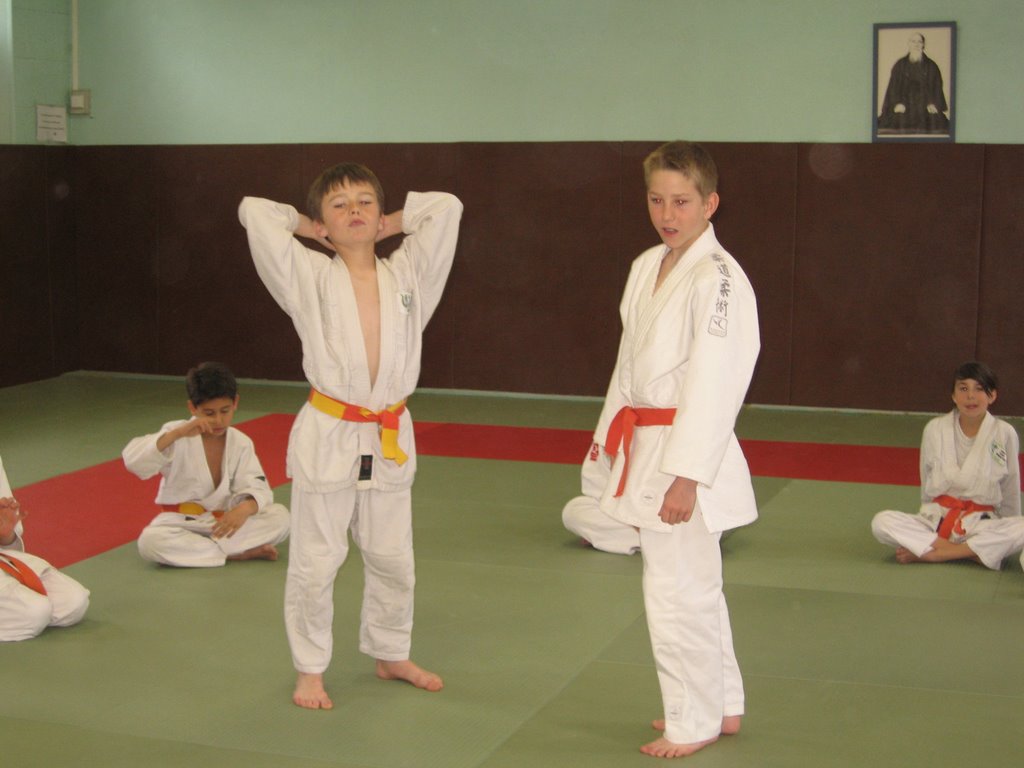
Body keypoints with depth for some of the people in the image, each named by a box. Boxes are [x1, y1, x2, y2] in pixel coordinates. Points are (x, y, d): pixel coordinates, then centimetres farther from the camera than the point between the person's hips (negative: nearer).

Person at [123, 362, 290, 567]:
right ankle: (240, 552, -27)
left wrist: (246, 507, -32)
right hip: (182, 523, -2)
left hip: (226, 522, 2)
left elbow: (256, 487, -7)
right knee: (151, 541, -36)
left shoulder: (241, 443, -1)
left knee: (280, 517, -20)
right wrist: (178, 434, -36)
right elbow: (132, 460, -25)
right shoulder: (177, 437, -10)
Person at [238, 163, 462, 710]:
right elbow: (254, 212, -11)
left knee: (393, 561, 16)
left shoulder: (407, 274, 3)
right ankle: (310, 670, 23)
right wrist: (308, 229, 3)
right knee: (315, 565, 5)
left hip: (390, 440, 3)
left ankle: (390, 655, 37)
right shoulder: (310, 277, -5)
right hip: (328, 437, -3)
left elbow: (446, 207, 4)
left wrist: (391, 225, 8)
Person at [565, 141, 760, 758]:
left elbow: (715, 383, -21)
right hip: (644, 447, 9)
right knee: (695, 588, 18)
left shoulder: (718, 278, -16)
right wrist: (610, 435, 19)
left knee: (678, 592, -2)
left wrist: (687, 474, -23)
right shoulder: (646, 268, 11)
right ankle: (722, 706, 33)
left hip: (687, 454, -9)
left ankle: (694, 724, 15)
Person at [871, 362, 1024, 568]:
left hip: (981, 524, -1)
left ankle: (925, 552, -27)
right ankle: (972, 552, -22)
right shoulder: (935, 429, -3)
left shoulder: (1005, 434, -7)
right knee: (882, 522, -24)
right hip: (937, 520, 1)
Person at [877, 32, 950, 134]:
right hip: (904, 108, 0)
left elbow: (937, 87, 9)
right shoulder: (900, 65, 13)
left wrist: (933, 104, -9)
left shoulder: (931, 66, 13)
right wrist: (897, 103, -11)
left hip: (926, 108, 0)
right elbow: (893, 86, 6)